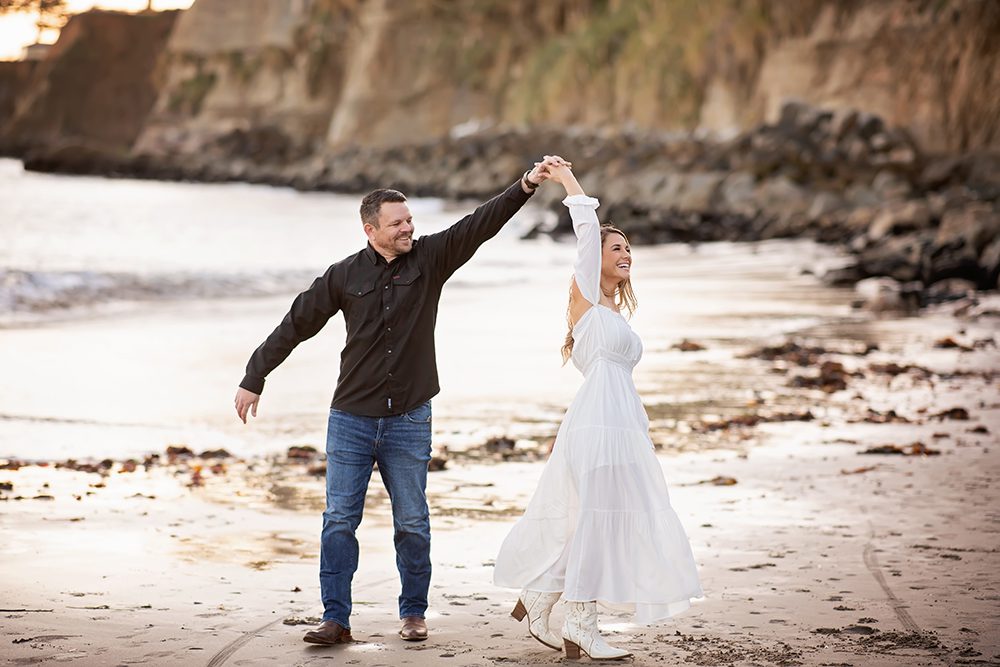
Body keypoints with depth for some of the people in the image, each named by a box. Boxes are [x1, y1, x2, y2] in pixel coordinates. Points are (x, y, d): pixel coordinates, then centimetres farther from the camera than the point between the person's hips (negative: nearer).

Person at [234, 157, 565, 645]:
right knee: (339, 521, -1)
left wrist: (526, 186, -25)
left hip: (409, 420, 0)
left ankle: (413, 614, 19)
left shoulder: (430, 258, 0)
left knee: (412, 523, 6)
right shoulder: (345, 276, -1)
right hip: (351, 419, 0)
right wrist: (254, 379, 8)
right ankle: (336, 619, 4)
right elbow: (296, 324, 6)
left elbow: (480, 224, -12)